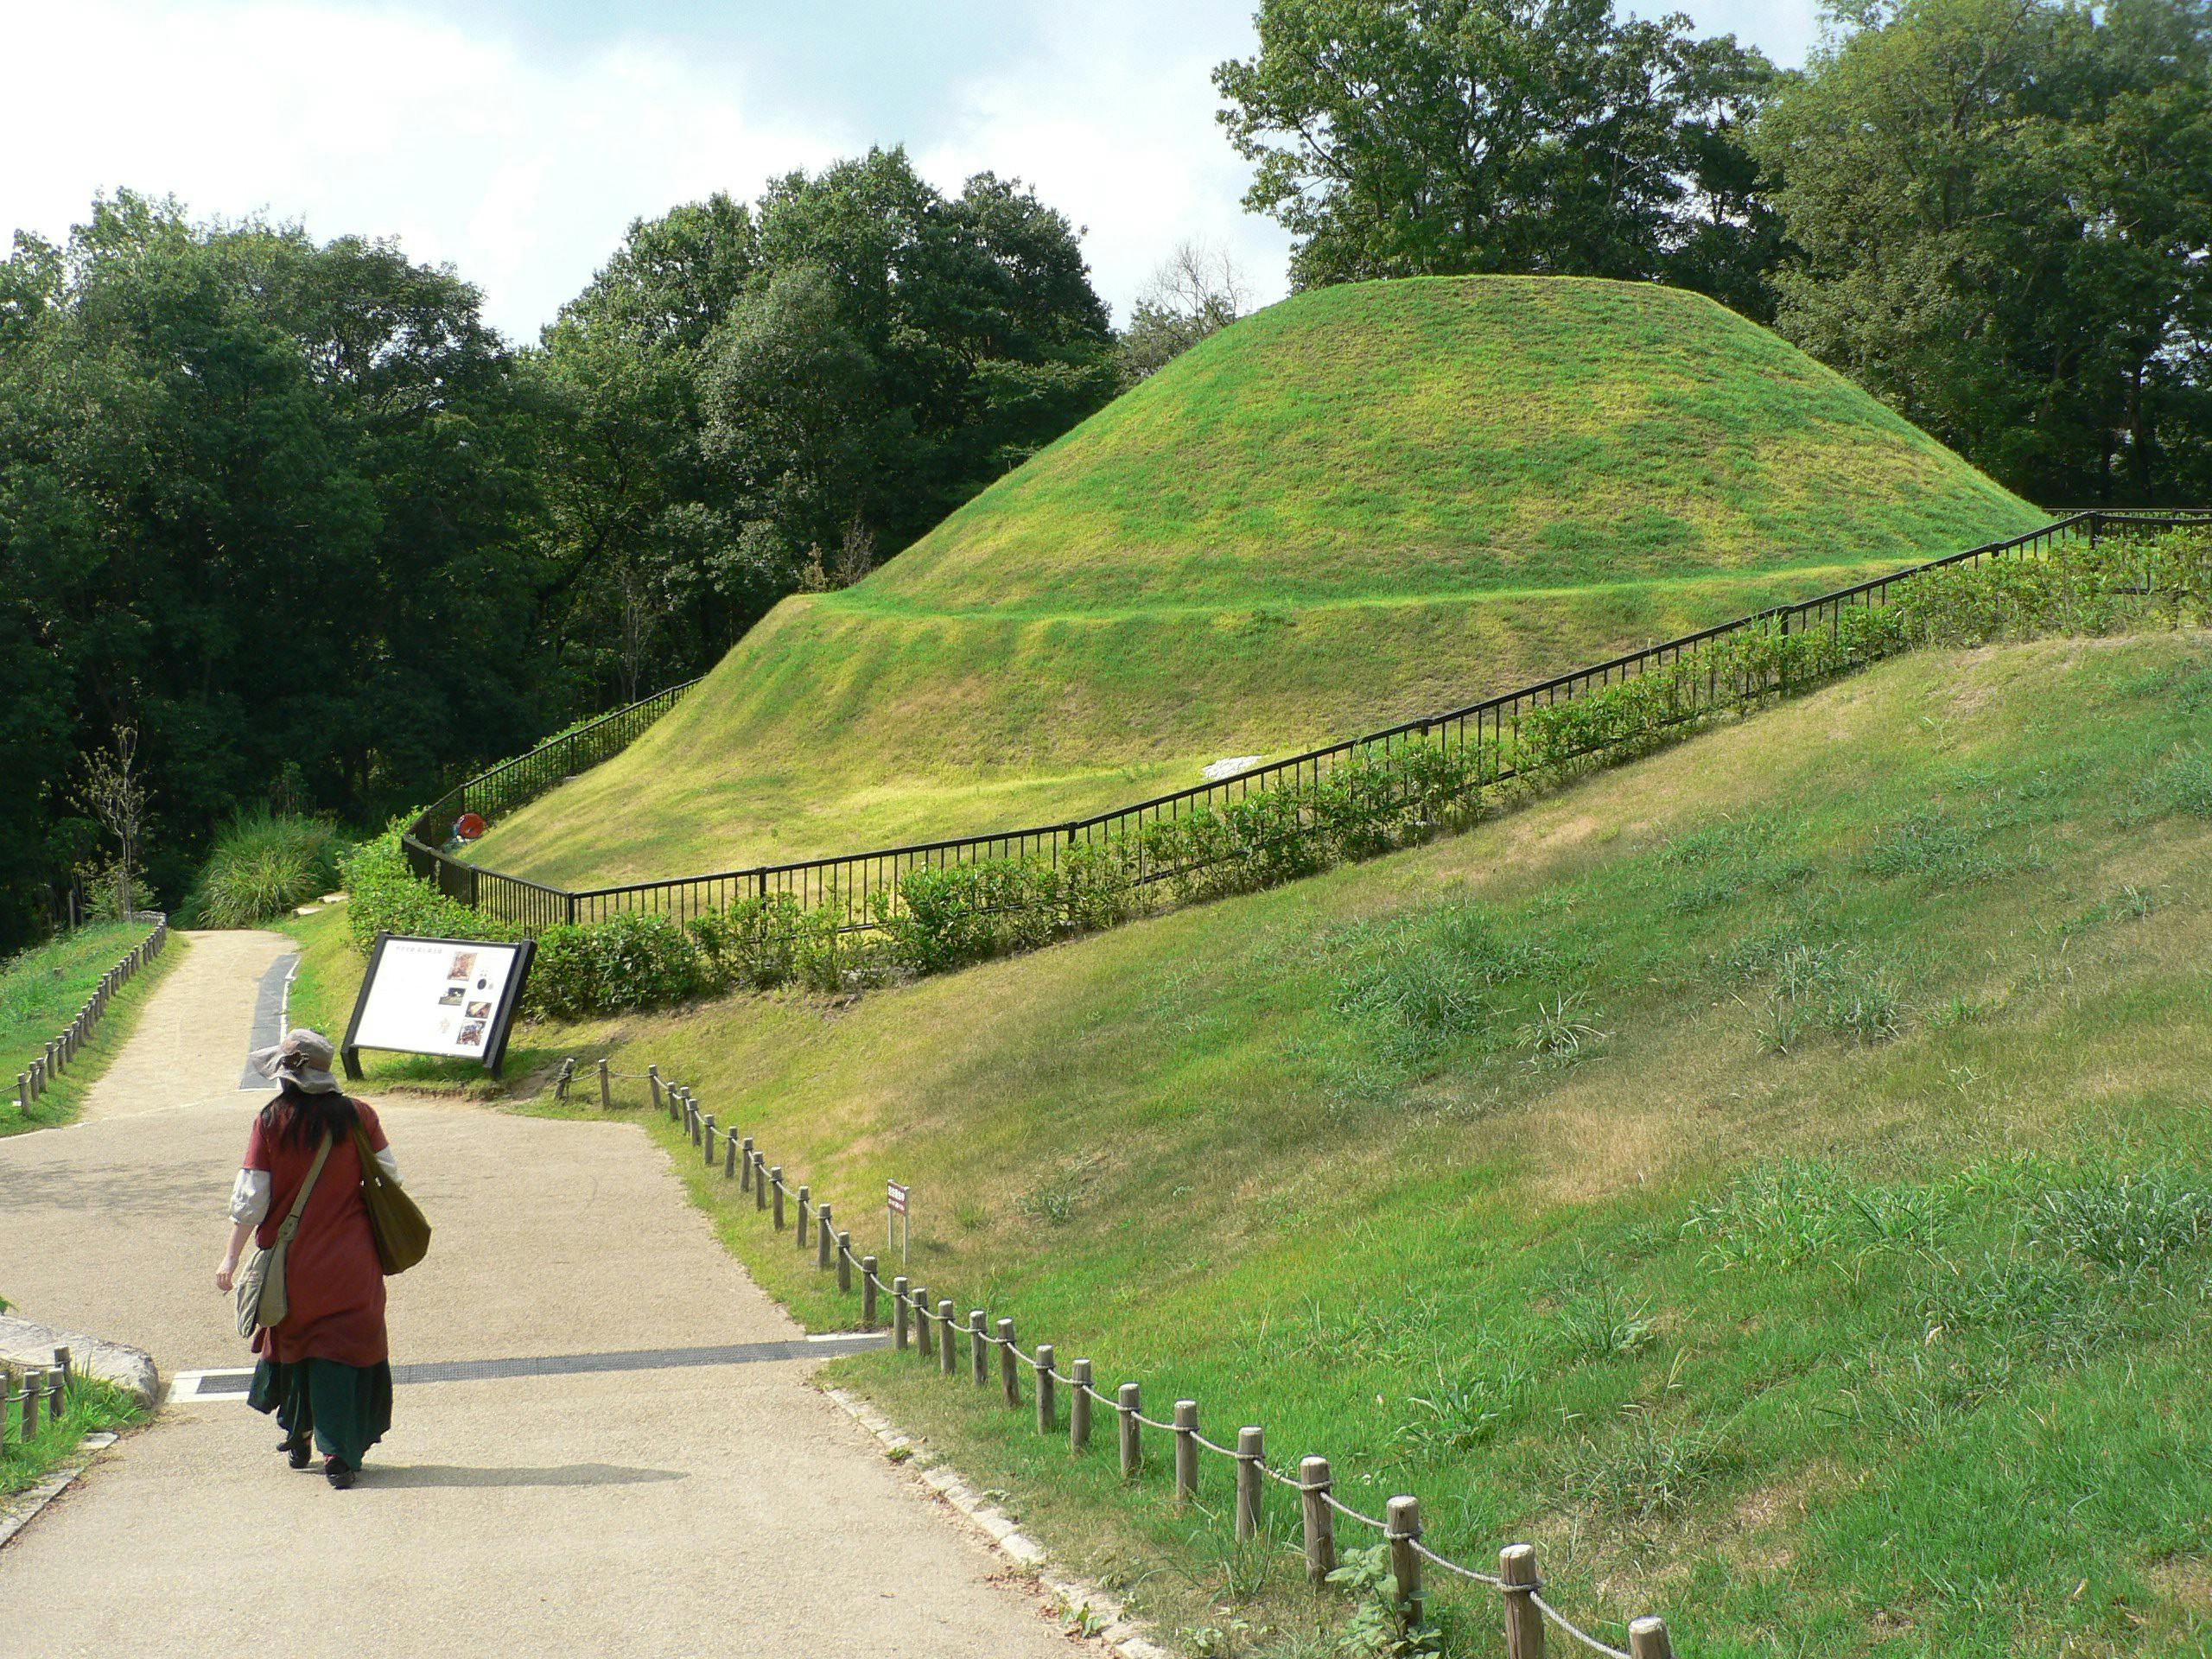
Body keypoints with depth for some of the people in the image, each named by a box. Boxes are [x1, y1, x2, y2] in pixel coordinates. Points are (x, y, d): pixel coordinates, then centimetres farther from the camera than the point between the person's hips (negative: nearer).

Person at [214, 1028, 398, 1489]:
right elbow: (390, 1177, 1)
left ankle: (298, 1435, 34)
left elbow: (251, 1198, -7)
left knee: (292, 1341, 21)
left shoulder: (271, 1122, -9)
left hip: (293, 1259, 1)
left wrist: (231, 1257, 2)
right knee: (347, 1347, 4)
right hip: (350, 1260, -1)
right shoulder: (358, 1115, -7)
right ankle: (339, 1454, -5)